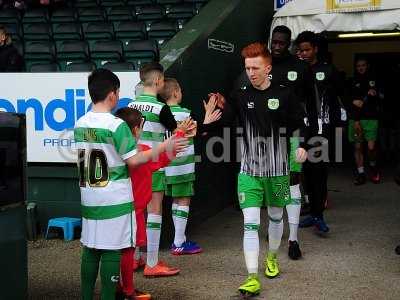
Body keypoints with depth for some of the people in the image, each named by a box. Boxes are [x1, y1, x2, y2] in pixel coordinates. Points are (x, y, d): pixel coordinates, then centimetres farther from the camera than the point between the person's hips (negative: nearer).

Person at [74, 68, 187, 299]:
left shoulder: (80, 124, 6)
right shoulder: (116, 125, -15)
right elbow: (134, 160, -14)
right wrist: (163, 147, -5)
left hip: (89, 199, 6)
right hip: (114, 200, -6)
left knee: (90, 248, 12)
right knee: (112, 251, 0)